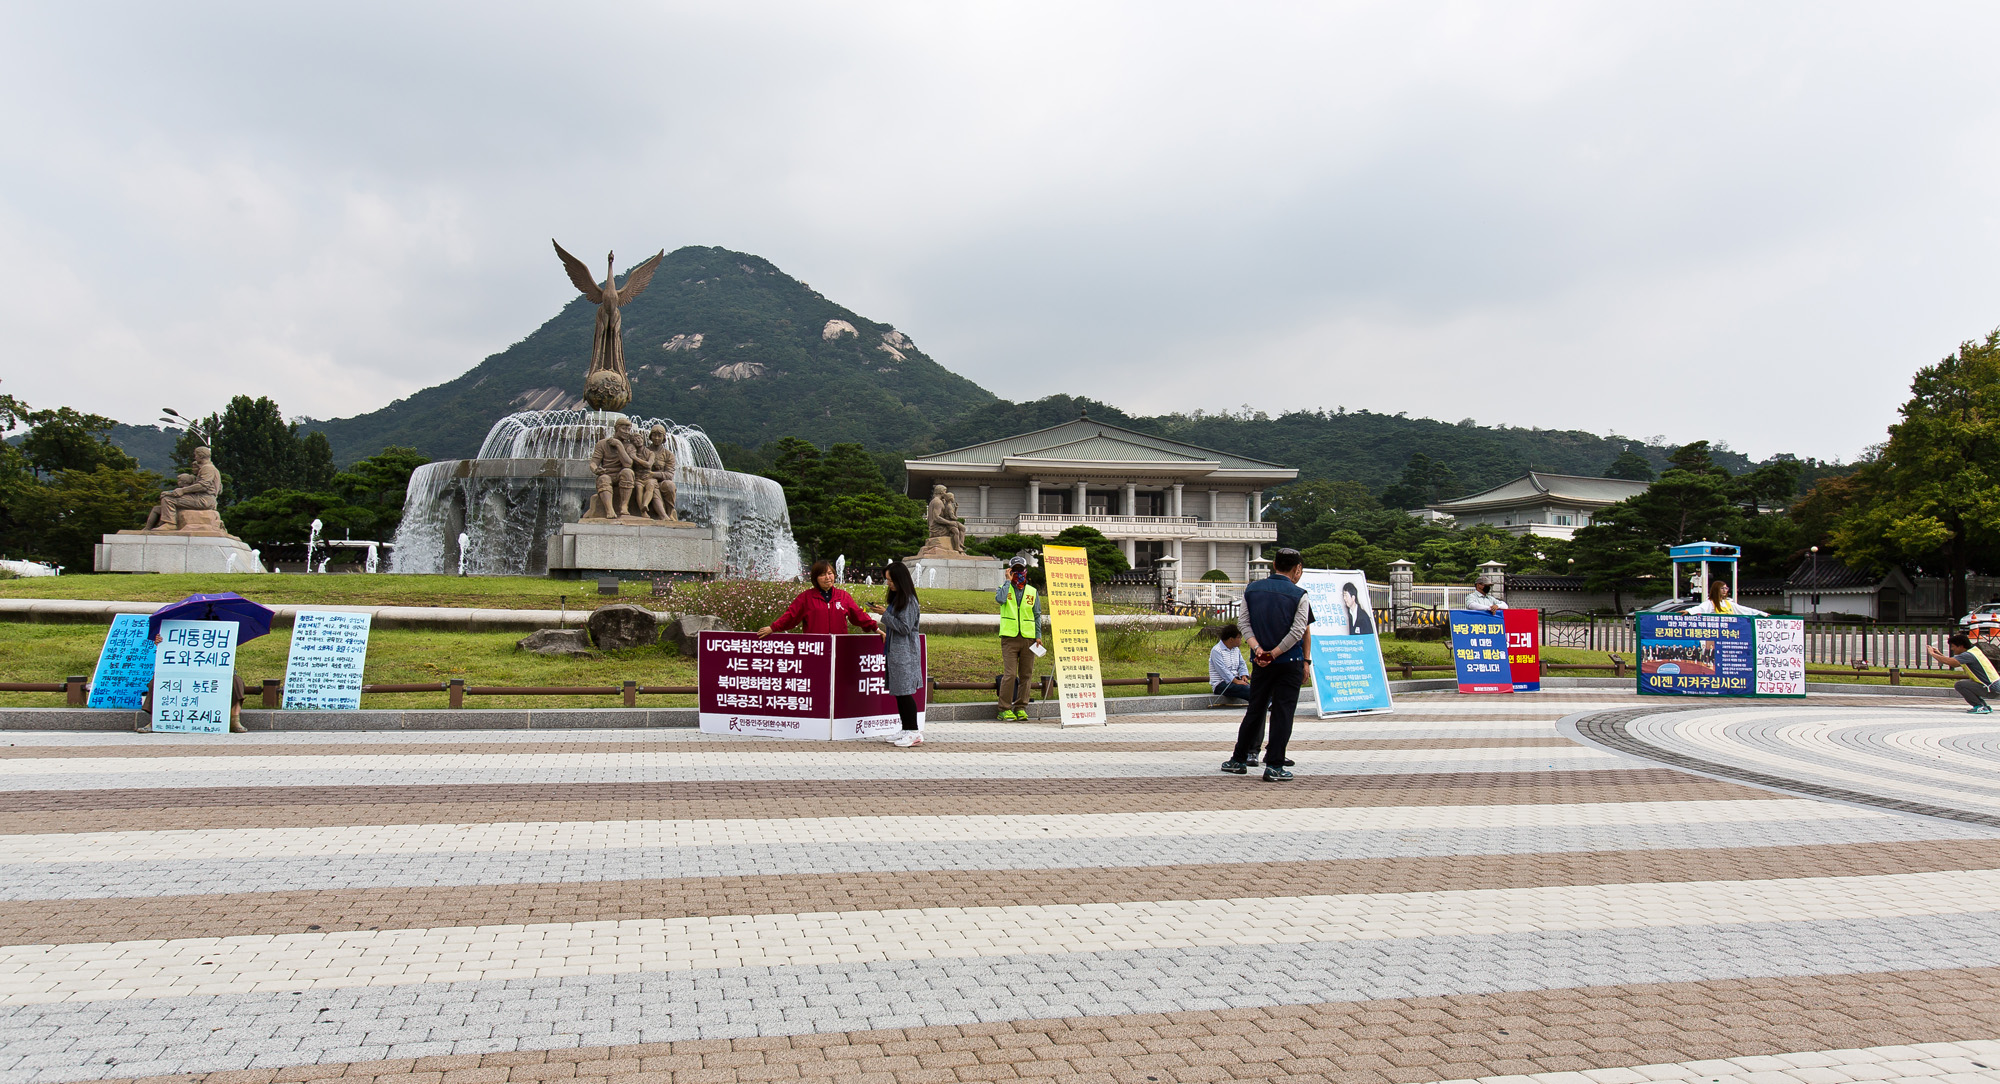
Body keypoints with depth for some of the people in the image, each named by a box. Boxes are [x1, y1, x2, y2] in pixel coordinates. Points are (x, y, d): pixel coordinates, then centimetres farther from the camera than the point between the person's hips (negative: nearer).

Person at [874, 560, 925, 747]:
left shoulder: (908, 600, -14)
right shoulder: (896, 598, 16)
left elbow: (904, 628, -17)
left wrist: (886, 614, -14)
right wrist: (885, 612, 12)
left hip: (905, 652, -10)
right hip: (895, 650, 10)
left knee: (905, 692, -9)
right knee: (899, 693, 11)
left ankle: (914, 733, -5)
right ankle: (906, 731, 16)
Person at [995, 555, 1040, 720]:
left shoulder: (1032, 591, 13)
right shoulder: (1004, 588, 8)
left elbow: (1036, 615, 16)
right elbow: (1000, 598, -17)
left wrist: (1038, 635, 8)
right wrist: (1008, 580, -8)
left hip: (1028, 639, 3)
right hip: (1009, 638, -3)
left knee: (1026, 675, 3)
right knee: (1009, 674, -10)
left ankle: (1021, 708, 11)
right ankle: (1005, 709, -3)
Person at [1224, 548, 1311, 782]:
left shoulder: (1251, 589, 5)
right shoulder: (1299, 595, -6)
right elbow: (1298, 632, -12)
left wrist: (1257, 649, -8)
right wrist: (1275, 654, -10)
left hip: (1261, 663, 4)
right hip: (1290, 662, -4)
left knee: (1255, 710, 13)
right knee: (1282, 712, 0)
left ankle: (1238, 760, 20)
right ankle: (1274, 766, -1)